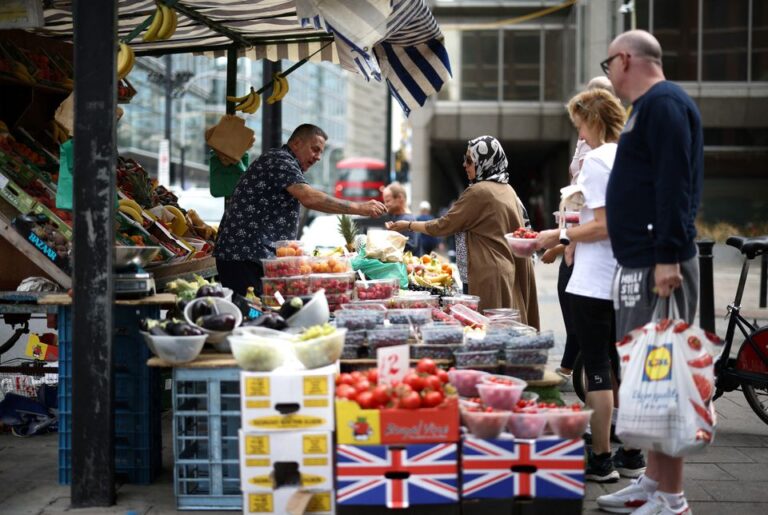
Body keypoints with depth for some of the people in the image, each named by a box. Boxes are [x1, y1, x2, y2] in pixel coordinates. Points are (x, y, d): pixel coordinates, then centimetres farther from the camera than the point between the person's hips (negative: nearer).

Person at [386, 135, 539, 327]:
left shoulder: (478, 192, -12)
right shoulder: (508, 190, 11)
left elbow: (443, 226, -6)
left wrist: (408, 225, 5)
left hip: (490, 275, -8)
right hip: (513, 273, 8)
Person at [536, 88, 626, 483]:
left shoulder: (597, 160, -13)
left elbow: (605, 226, -20)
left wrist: (560, 237, -9)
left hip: (593, 283, -9)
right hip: (626, 282, 9)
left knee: (596, 368, -3)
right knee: (620, 365, 16)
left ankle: (601, 460, 1)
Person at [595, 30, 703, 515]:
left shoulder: (664, 103, -11)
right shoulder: (651, 106, 20)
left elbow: (674, 185, -21)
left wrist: (668, 257, -26)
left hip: (659, 264, -11)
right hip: (644, 261, 11)